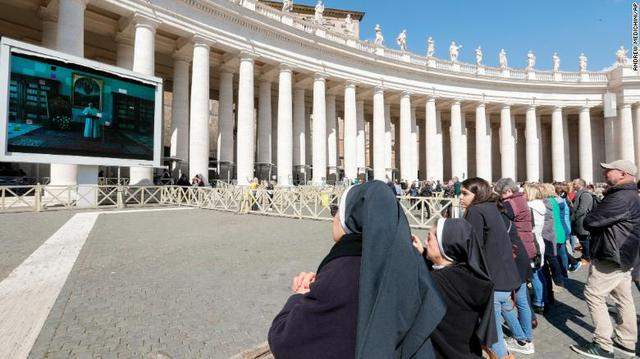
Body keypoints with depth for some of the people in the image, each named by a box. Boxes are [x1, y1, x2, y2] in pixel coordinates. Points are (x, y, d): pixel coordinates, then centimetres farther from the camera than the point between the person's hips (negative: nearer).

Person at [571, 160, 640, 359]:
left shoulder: (621, 198, -23)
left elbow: (589, 221, -24)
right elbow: (606, 220, 14)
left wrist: (587, 218, -2)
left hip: (612, 257, -11)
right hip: (623, 255, 11)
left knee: (593, 294, -4)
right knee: (623, 297, 16)